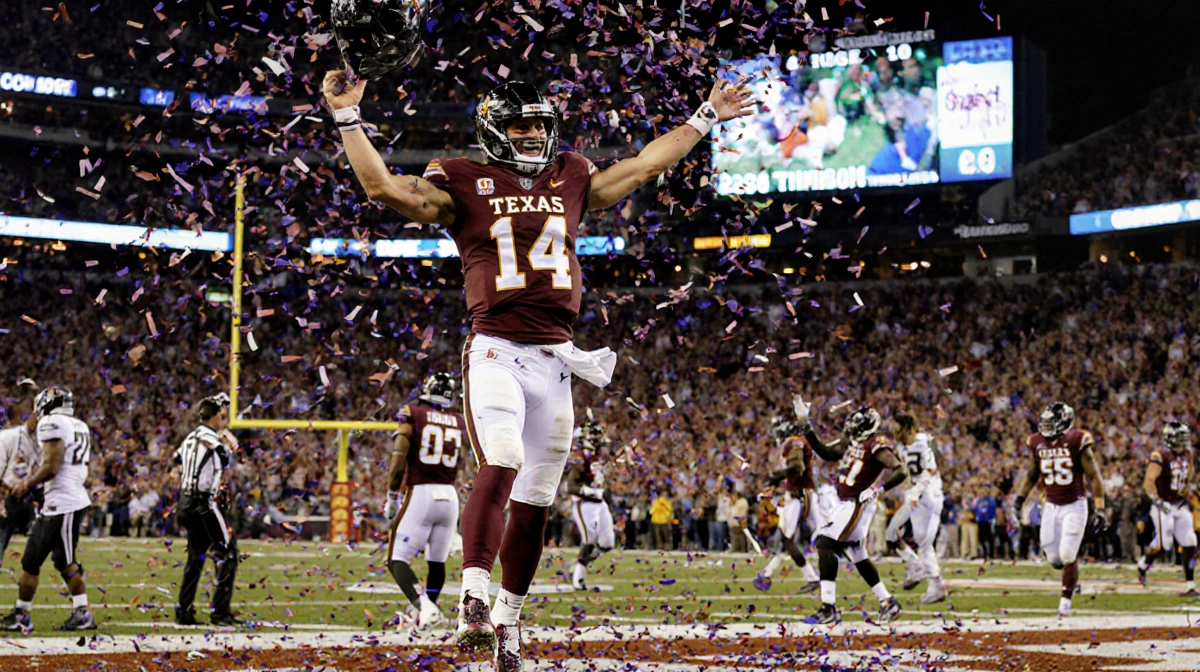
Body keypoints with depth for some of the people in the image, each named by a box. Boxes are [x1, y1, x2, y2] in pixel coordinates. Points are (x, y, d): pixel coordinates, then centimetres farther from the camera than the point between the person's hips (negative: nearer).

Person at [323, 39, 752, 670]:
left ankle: (507, 618, 18)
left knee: (535, 497, 7)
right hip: (496, 350, -5)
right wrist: (347, 118, -9)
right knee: (501, 464, -27)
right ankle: (473, 599, -31)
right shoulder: (464, 184, 5)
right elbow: (383, 186, -4)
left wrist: (705, 117, 30)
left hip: (555, 358, 5)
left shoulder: (571, 180, 18)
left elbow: (643, 166, 26)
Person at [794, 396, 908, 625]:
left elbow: (901, 470, -19)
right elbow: (825, 453, 18)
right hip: (845, 503, 9)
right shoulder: (851, 442, 12)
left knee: (826, 545, -15)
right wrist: (805, 424, 15)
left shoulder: (876, 445, -13)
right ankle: (887, 602, 25)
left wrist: (877, 489, -27)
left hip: (856, 505, -9)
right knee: (856, 554, 16)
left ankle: (829, 608, -18)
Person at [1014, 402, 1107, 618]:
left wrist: (1100, 510, -12)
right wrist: (1019, 499, 8)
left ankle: (1066, 600, 9)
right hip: (1051, 506, 4)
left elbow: (1094, 477, -9)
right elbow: (1032, 475, 17)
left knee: (1067, 556, -9)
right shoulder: (1038, 444, 1)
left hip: (1074, 506, -4)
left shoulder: (1077, 442, -12)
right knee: (1053, 559, 1)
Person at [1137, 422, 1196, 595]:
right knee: (1163, 544, -7)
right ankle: (1143, 565, 23)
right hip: (1163, 506, -7)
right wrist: (1157, 500, -29)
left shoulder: (1187, 456, 8)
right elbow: (1148, 482, -21)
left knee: (1189, 544, -1)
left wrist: (1186, 496, 16)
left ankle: (1189, 585, 3)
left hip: (1180, 505, 7)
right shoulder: (1161, 456, -16)